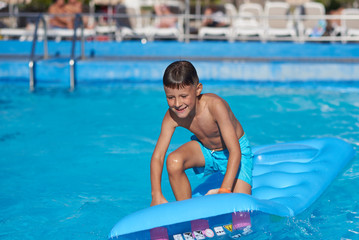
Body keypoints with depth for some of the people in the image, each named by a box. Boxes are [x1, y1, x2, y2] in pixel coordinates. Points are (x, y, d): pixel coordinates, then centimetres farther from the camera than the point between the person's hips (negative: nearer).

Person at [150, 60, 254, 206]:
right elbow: (157, 157, -24)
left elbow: (235, 152, -37)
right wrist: (157, 195, -37)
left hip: (235, 150, -3)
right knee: (174, 161, -28)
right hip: (205, 150, 3)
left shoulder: (215, 105, -36)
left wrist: (224, 190, -45)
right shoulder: (172, 117, -24)